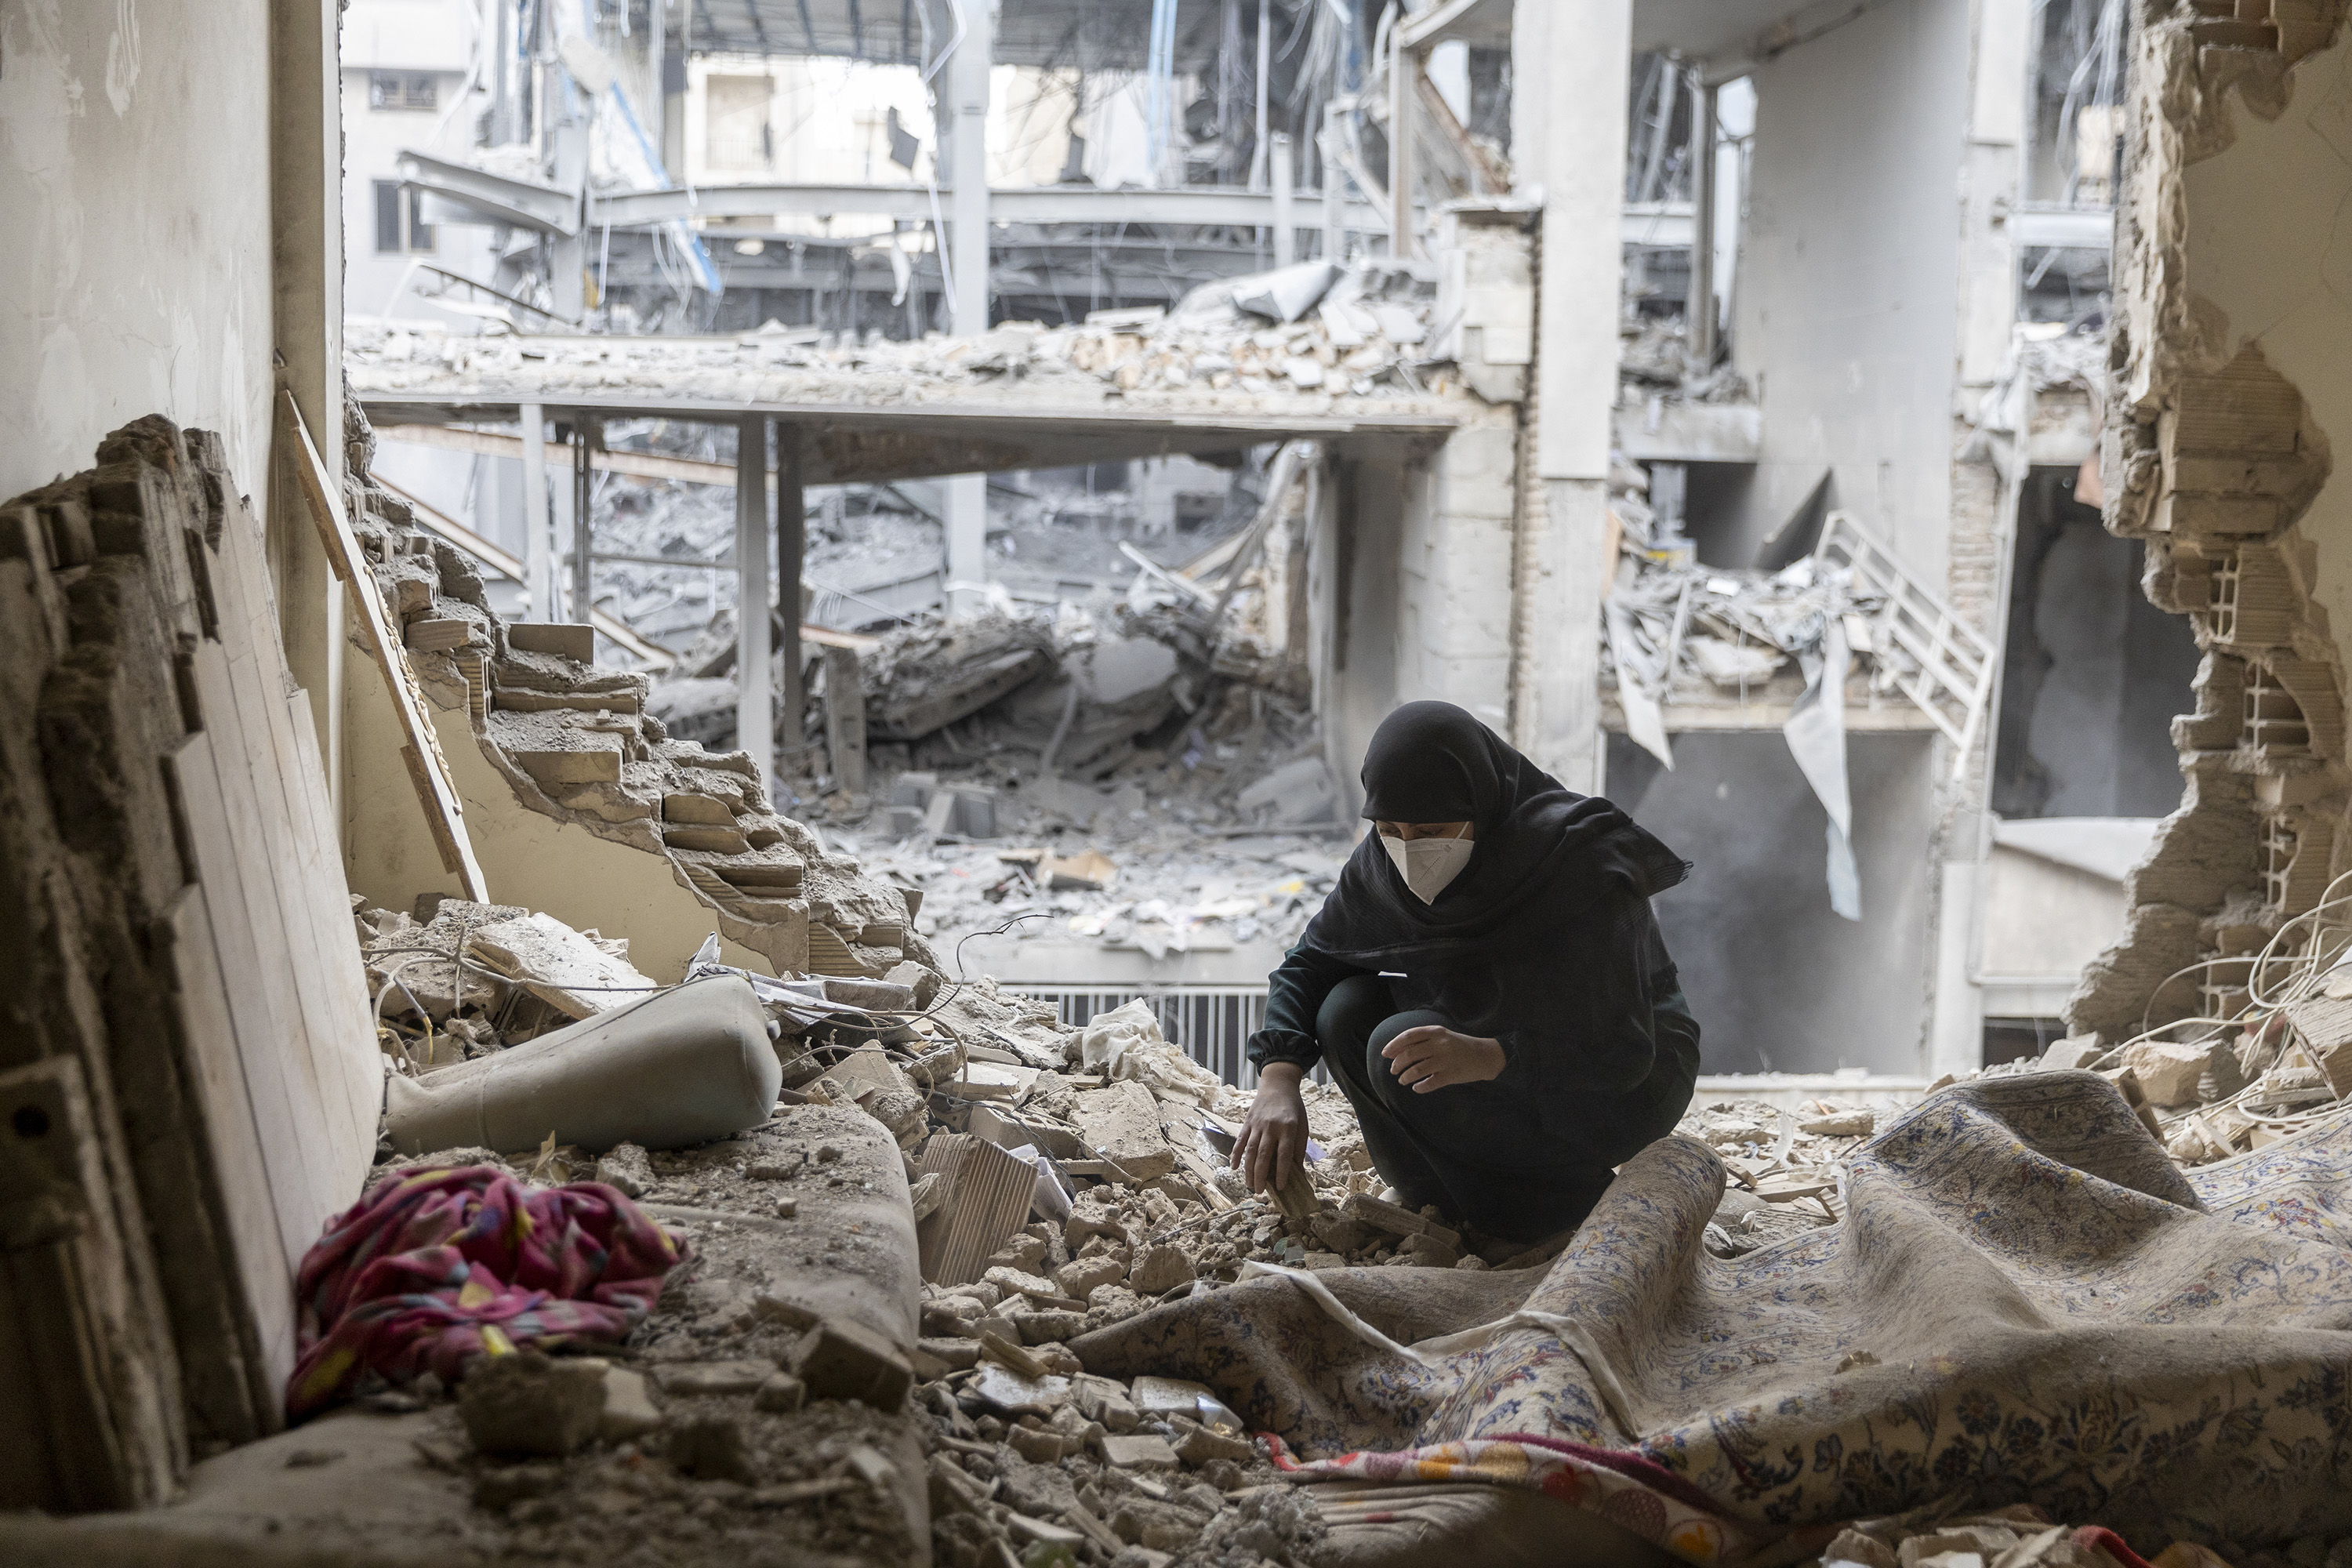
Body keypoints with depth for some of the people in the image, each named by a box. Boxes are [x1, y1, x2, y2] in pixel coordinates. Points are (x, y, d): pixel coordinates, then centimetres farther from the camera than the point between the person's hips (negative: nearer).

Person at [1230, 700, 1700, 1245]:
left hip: (1629, 1092, -7)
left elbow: (1622, 1053, -29)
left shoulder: (1583, 868, -29)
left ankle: (1564, 1191, -8)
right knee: (1347, 1012, -15)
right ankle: (1440, 1209, -3)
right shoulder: (1382, 864, -10)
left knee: (1400, 1051, -26)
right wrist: (1278, 1081, -19)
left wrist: (1487, 1057, -45)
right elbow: (1309, 963, 0)